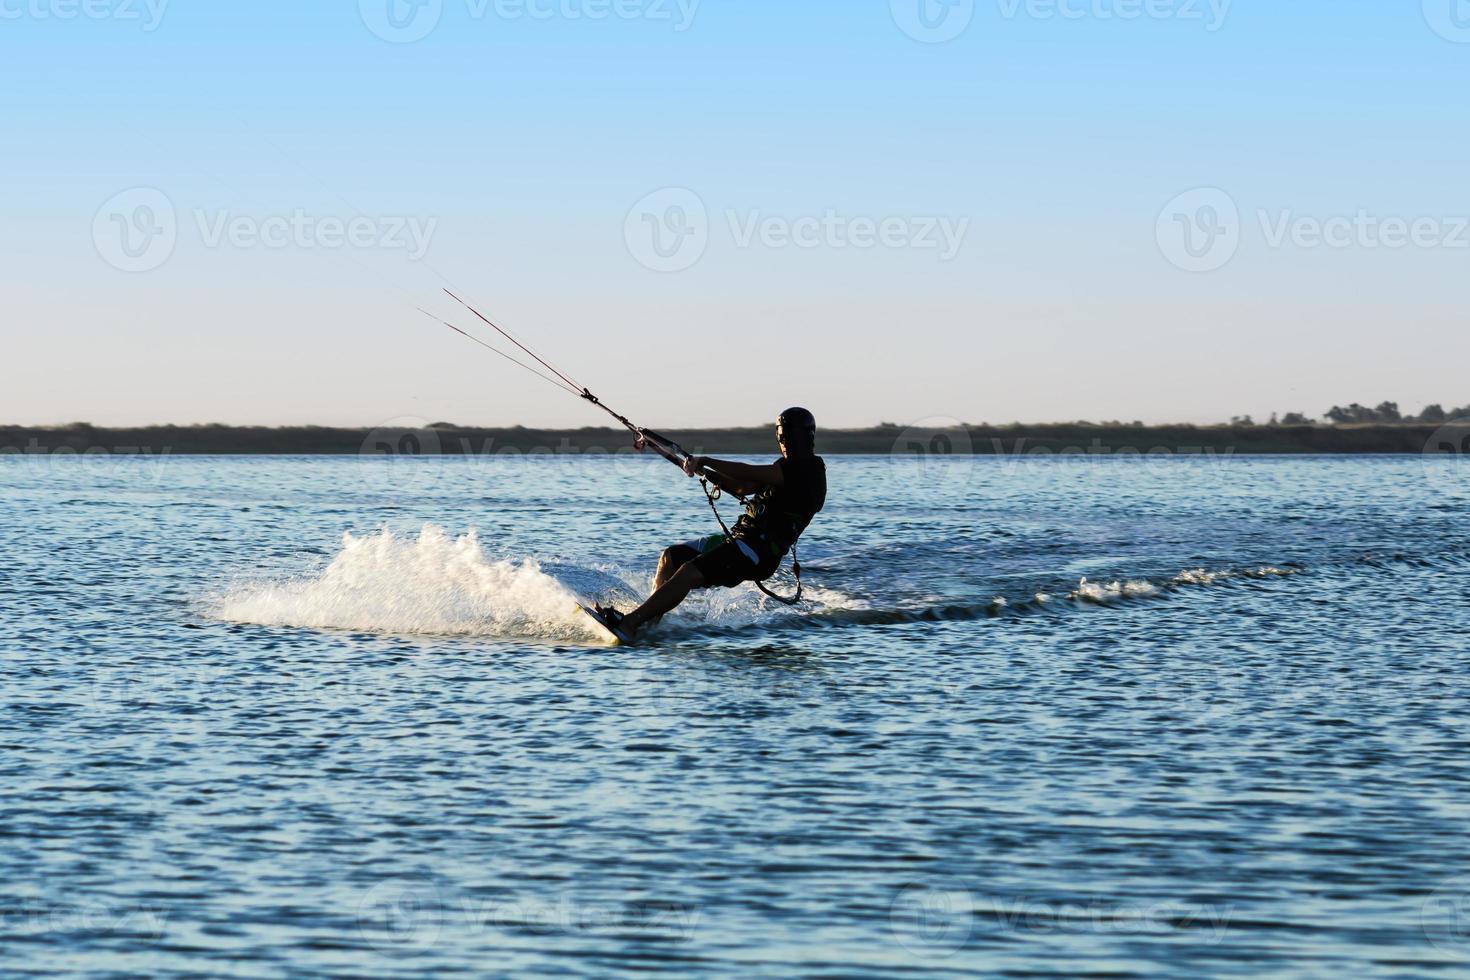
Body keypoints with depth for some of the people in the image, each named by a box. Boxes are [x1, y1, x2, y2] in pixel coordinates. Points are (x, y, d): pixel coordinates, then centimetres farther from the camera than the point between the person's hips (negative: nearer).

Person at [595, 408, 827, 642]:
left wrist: (705, 462, -13)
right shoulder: (787, 466, 21)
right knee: (670, 558, 10)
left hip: (759, 551, -11)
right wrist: (706, 472, 9)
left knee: (689, 572, -24)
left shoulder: (808, 469, -11)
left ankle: (629, 623, -29)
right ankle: (651, 620, 5)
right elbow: (743, 488, 22)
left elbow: (750, 474, -18)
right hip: (740, 537, 11)